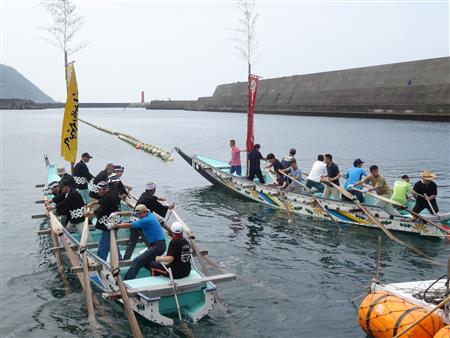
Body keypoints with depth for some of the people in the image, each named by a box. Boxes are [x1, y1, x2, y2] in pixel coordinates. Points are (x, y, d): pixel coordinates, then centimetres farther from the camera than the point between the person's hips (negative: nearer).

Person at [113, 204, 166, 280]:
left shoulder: (147, 220, -19)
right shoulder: (149, 214, 7)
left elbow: (129, 225, -15)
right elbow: (130, 213, 13)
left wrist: (114, 225, -7)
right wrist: (117, 213, 7)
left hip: (158, 246, -10)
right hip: (156, 245, 10)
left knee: (137, 261, -12)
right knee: (145, 262, 21)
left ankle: (126, 280, -14)